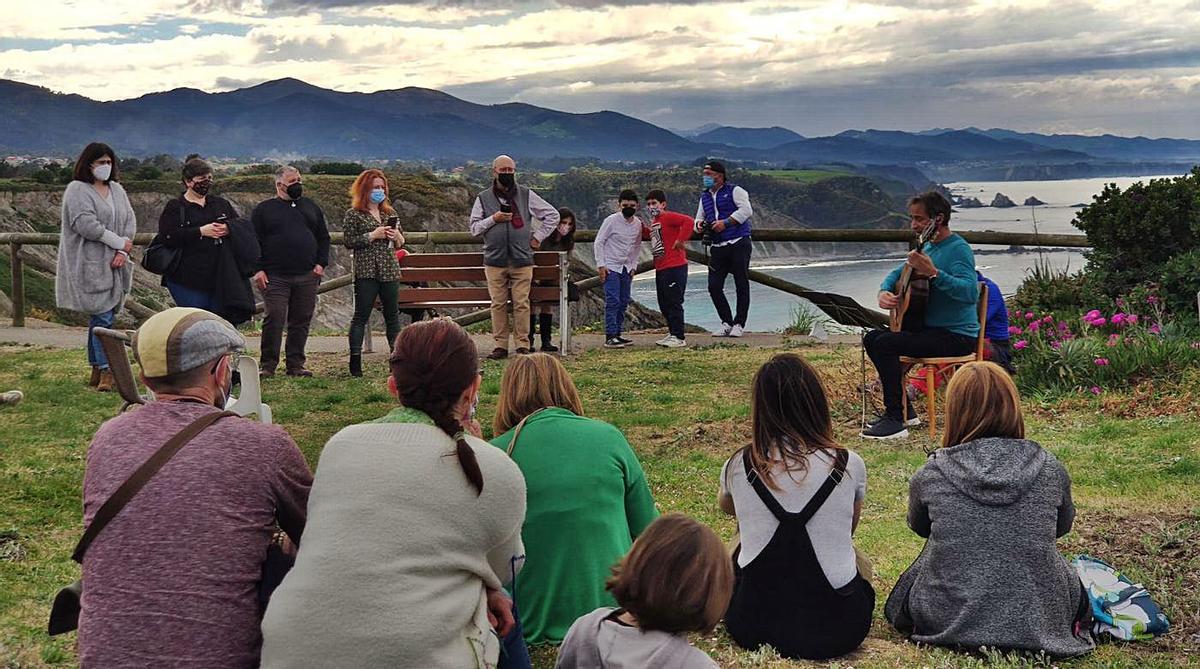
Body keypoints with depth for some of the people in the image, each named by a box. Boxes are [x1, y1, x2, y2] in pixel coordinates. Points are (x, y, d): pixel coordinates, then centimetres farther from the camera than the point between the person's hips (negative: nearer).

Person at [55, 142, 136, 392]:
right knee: (101, 317, -9)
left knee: (101, 317, 9)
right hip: (90, 265, -6)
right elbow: (85, 224, -17)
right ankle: (106, 371, -6)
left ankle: (97, 371, 16)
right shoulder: (78, 190, -6)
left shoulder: (117, 190, 15)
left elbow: (130, 220, 10)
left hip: (113, 265, 6)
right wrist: (119, 242, -12)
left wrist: (123, 252, -5)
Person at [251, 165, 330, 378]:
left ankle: (295, 365, 13)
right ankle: (267, 365, 0)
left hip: (307, 277, 4)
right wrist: (258, 269, -8)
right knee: (274, 319, -9)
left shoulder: (311, 207, 16)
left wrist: (321, 263, 5)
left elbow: (323, 238, 18)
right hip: (275, 277, -3)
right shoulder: (264, 209, 5)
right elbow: (254, 241, 2)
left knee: (301, 321, 5)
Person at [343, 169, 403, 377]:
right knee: (361, 316, -5)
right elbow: (348, 241, -7)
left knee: (393, 315, 7)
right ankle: (355, 361, -3)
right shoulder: (353, 214, 1)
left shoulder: (390, 213, 16)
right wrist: (372, 235, -14)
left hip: (390, 270, 5)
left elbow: (401, 242, 21)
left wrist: (396, 236, -2)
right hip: (366, 272, -5)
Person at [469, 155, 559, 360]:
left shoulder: (526, 195, 9)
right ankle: (500, 345, 6)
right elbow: (474, 228, 8)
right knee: (498, 304, -1)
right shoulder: (483, 198, 9)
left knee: (521, 303, -4)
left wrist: (538, 237, 6)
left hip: (522, 260, 0)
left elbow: (552, 215, 13)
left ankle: (523, 345, 2)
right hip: (495, 260, 1)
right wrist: (493, 219, -7)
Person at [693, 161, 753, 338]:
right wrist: (699, 225, -2)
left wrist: (725, 222, -19)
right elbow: (699, 218, 23)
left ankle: (739, 324, 7)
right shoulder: (705, 197, 17)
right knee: (714, 286, -1)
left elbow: (746, 210, -15)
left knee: (741, 285, -2)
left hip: (738, 244, -6)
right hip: (718, 248, 6)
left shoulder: (734, 191, -3)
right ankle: (727, 323, 11)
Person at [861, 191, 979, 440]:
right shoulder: (928, 247, 13)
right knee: (872, 338, 12)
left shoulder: (958, 249, -16)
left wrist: (933, 273, -41)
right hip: (931, 328, 10)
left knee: (885, 344, -24)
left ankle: (896, 420, -17)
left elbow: (971, 293, -32)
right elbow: (898, 272, 23)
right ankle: (904, 411, 16)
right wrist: (884, 292, 0)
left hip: (958, 336, -10)